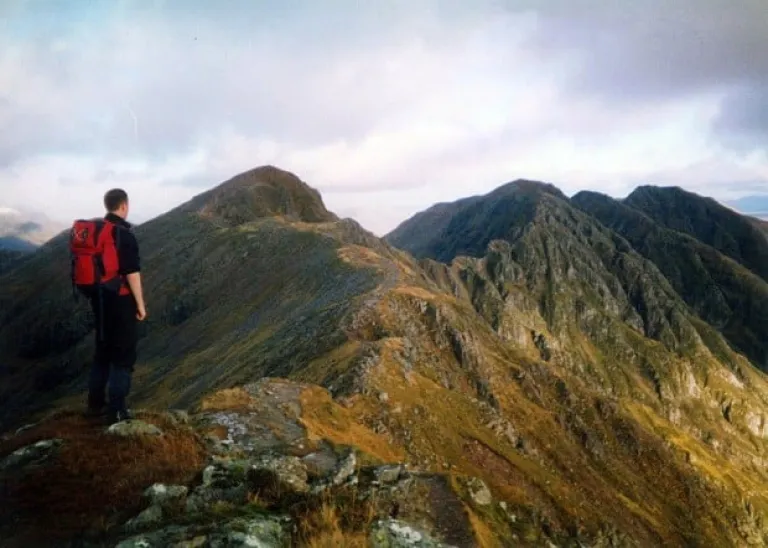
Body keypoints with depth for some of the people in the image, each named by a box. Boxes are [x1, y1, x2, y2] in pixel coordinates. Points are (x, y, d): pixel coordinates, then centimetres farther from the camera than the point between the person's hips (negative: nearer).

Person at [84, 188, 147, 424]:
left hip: (99, 298, 8)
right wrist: (140, 304, -11)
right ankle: (117, 410, 1)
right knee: (124, 353, 0)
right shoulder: (124, 234, -16)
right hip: (121, 299, -8)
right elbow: (132, 273, -18)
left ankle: (95, 404, 22)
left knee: (103, 350, 17)